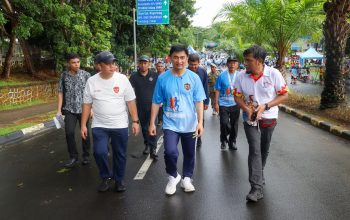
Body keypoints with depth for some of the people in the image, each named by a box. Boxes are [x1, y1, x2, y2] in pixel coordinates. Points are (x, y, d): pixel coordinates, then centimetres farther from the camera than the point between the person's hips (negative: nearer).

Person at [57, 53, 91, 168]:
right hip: (69, 110, 1)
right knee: (69, 133, -7)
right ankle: (73, 157, 10)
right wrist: (59, 110, 0)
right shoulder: (64, 75, 2)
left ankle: (86, 156, 25)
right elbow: (61, 93, 5)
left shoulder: (86, 75, -4)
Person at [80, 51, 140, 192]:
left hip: (120, 125, 0)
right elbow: (87, 104, 3)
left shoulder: (122, 79, -5)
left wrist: (135, 121, -6)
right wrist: (83, 125, 1)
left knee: (120, 154, 9)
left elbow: (131, 102, -2)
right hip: (99, 126, 1)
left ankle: (119, 180, 30)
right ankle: (106, 177, 16)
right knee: (99, 152, -12)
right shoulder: (91, 81, -2)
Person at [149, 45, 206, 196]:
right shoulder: (162, 78, -4)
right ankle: (173, 177, 12)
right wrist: (152, 123, 0)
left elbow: (199, 102, -4)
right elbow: (156, 102, 1)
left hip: (189, 124, 1)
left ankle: (186, 178, 37)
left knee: (189, 154, 14)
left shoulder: (194, 77, -4)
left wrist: (200, 122, -11)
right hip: (170, 124, -1)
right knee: (170, 152, -17)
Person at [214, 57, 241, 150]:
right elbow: (217, 90, -2)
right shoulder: (222, 75, -5)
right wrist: (216, 103, -6)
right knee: (224, 123, -1)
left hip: (235, 104, 2)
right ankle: (223, 141, 22)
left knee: (234, 124, 10)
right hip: (223, 104, -2)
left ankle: (232, 142, 27)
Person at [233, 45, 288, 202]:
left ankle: (258, 175, 42)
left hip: (269, 118, 1)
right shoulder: (241, 76, -10)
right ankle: (257, 187, -7)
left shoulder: (274, 74, -14)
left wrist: (265, 106, -21)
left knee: (264, 150, 17)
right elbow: (237, 96, 0)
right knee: (254, 151, -10)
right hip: (250, 119, 0)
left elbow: (284, 95, -9)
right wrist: (247, 109, -19)